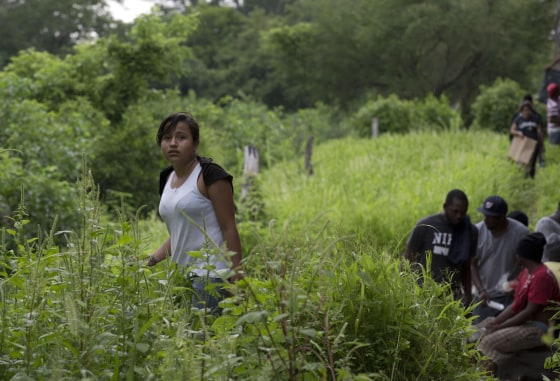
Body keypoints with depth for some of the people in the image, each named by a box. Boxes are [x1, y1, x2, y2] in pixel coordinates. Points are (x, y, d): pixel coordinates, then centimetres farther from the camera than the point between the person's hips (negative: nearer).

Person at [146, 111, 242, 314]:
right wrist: (150, 260, 10)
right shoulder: (167, 178, 15)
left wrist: (237, 278, -15)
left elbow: (229, 229, -10)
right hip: (183, 275, 8)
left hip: (211, 275, -7)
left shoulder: (210, 175, -8)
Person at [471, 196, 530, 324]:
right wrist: (481, 290, -12)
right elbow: (472, 265, 0)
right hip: (483, 297, 3)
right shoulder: (477, 231, -5)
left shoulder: (521, 233, -11)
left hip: (510, 298, -3)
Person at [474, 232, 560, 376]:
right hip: (524, 322, 10)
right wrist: (495, 322, -3)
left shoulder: (542, 276, -20)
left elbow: (529, 312, -22)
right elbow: (515, 305, 11)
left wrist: (499, 327, -18)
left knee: (490, 342, -26)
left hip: (538, 329, -10)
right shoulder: (526, 272, 11)